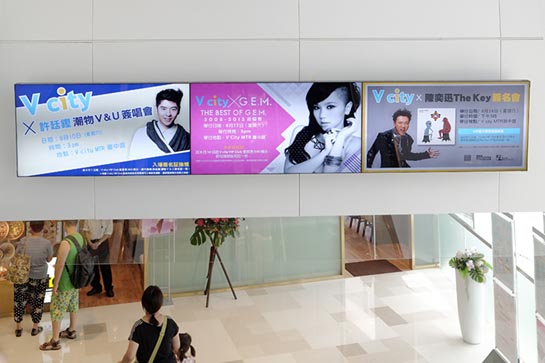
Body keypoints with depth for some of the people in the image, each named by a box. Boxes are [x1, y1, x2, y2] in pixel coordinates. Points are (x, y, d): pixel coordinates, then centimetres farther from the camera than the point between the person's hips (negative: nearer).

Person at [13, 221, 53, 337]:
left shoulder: (23, 241, -13)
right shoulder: (46, 243, -15)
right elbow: (49, 259, 0)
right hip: (40, 278, -1)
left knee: (19, 301, 16)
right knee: (37, 302, 15)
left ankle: (18, 328, 29)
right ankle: (35, 327, 27)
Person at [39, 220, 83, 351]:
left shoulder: (65, 243, -27)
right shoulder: (81, 238, -4)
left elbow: (60, 265, -22)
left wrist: (56, 283, -12)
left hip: (65, 283, -8)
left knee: (56, 310, 5)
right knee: (73, 306, 22)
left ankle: (55, 341, 12)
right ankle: (72, 331, 39)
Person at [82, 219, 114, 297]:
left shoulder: (108, 219, -6)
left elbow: (108, 234, -8)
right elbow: (85, 230, 2)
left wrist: (98, 243, -18)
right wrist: (90, 243, -11)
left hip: (102, 243, -3)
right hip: (91, 243, 3)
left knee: (105, 267, 1)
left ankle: (109, 288, 12)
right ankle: (96, 287, 25)